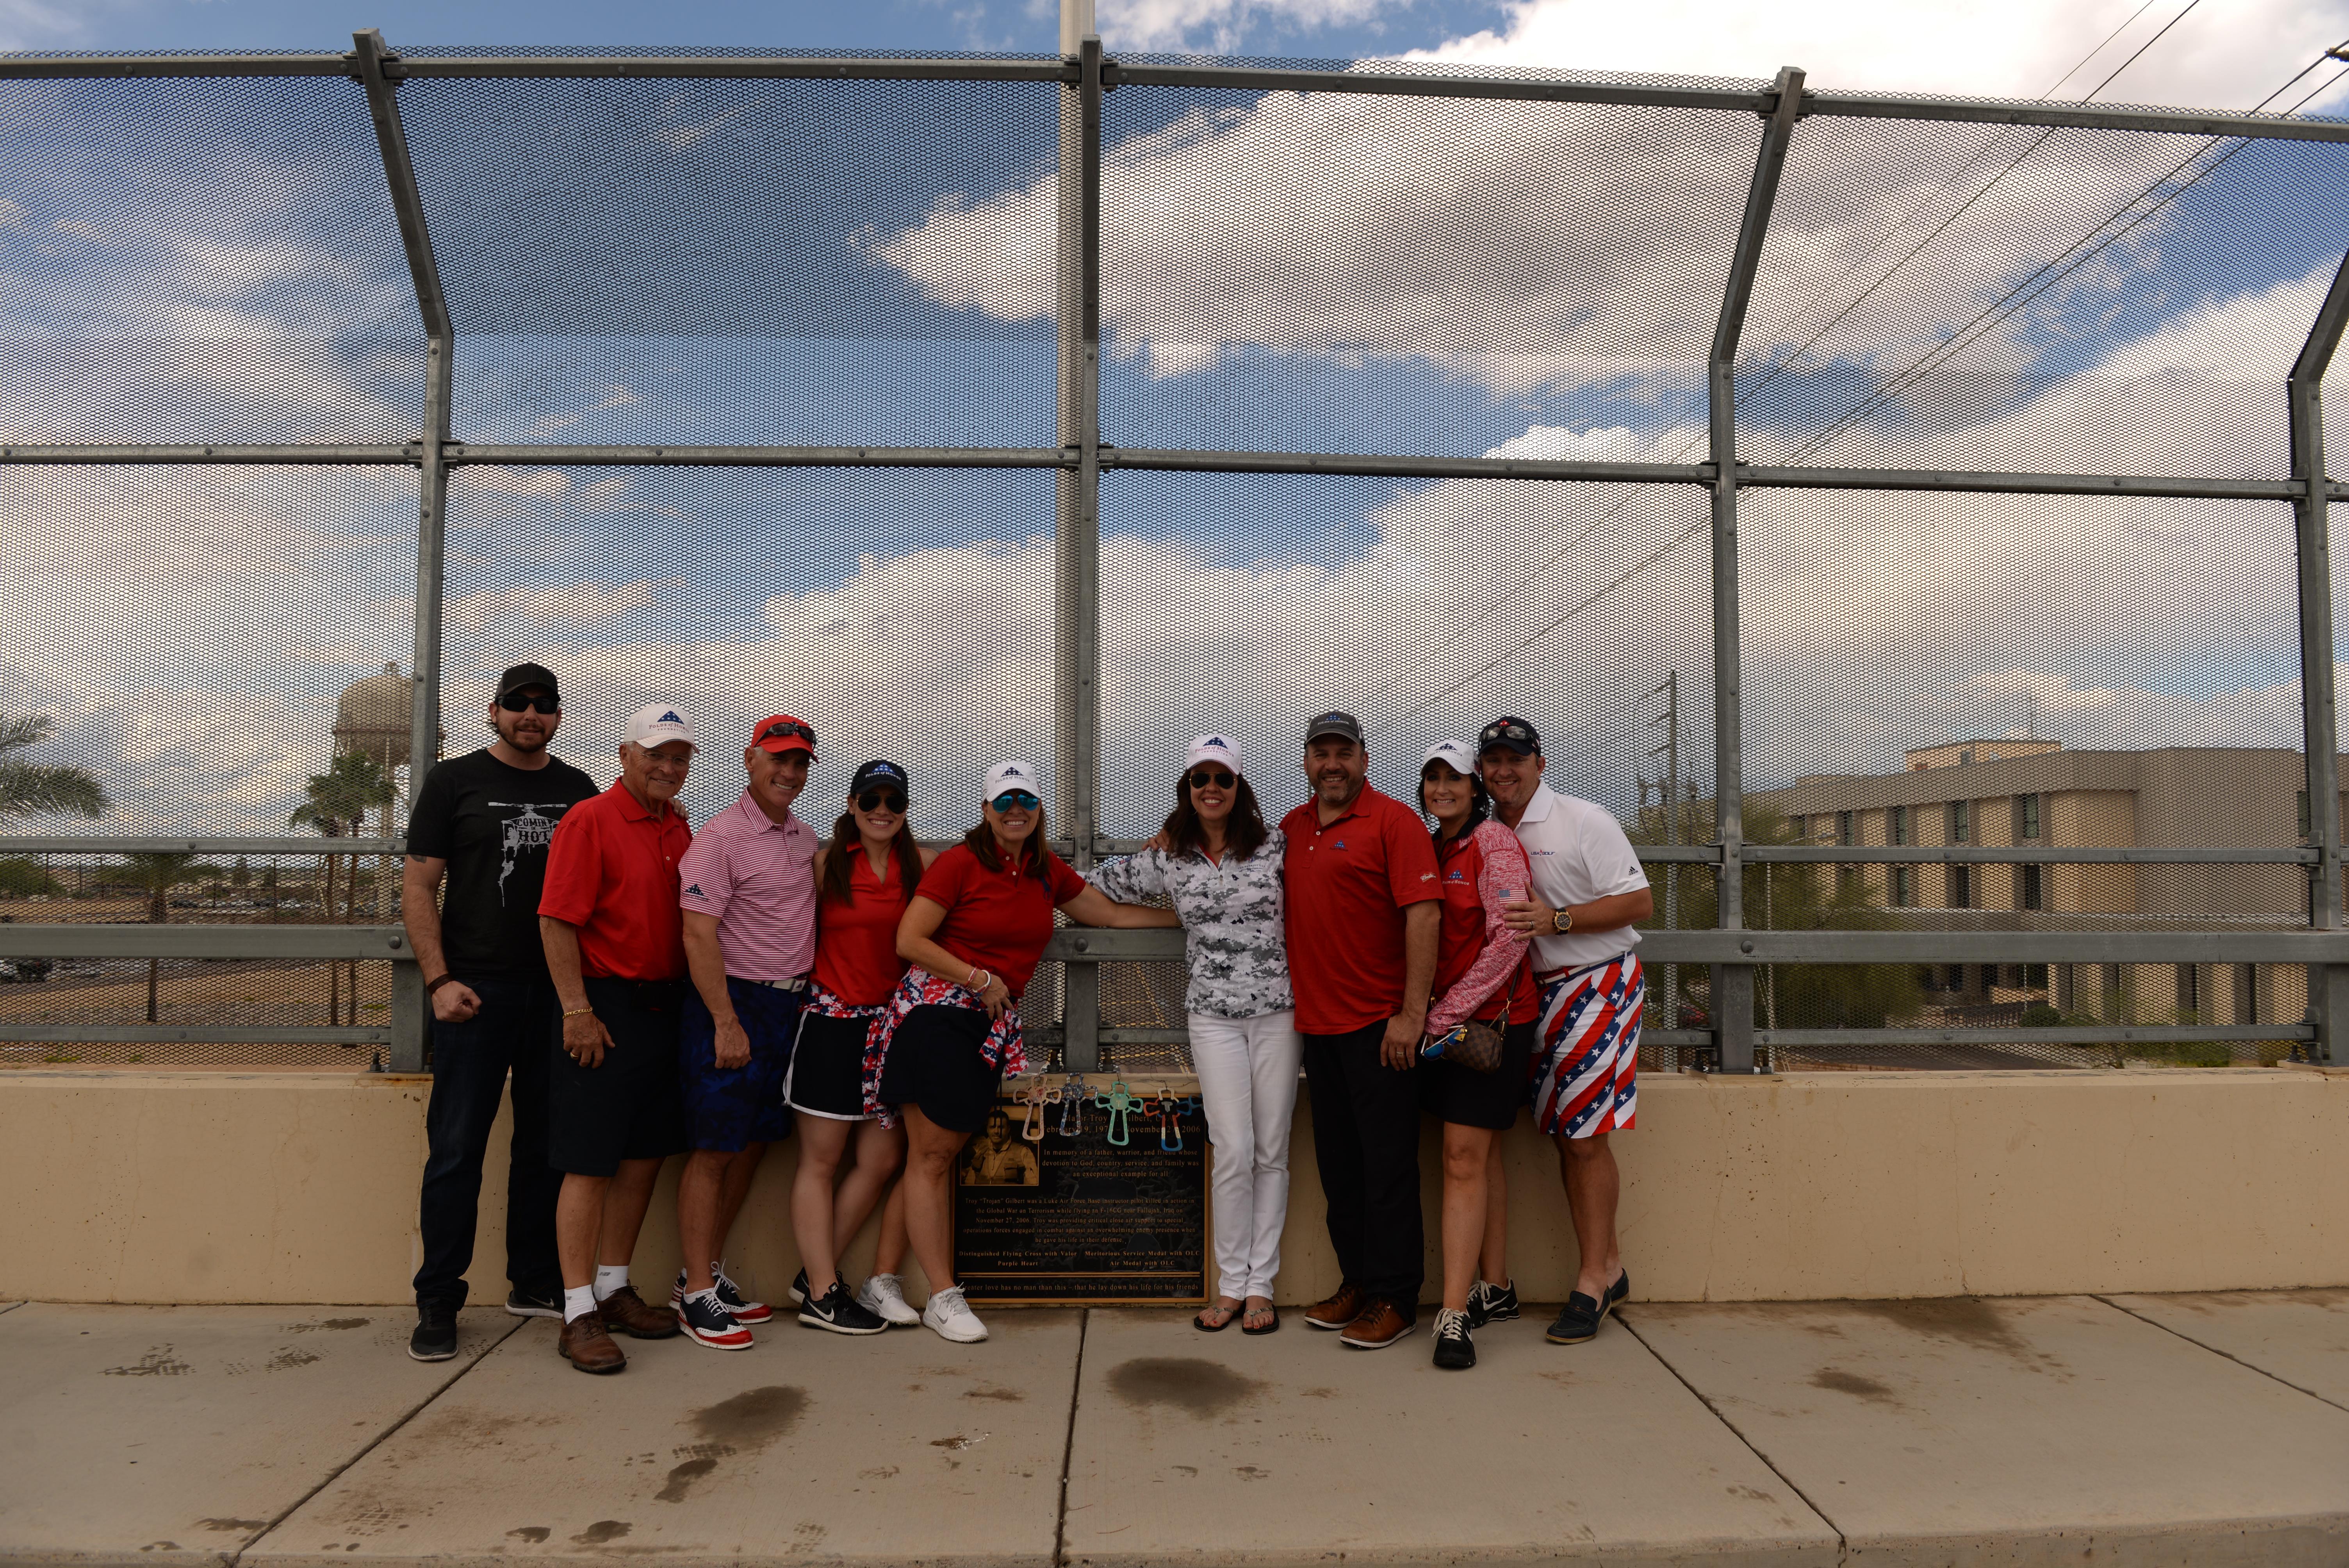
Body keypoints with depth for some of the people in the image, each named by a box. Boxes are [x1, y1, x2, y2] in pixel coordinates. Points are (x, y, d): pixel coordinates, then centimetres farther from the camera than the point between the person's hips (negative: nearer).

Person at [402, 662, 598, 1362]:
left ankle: (535, 1283, 22)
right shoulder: (454, 780, 4)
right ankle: (438, 1303, 10)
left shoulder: (578, 790, 12)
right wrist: (439, 981, -11)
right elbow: (418, 886, 0)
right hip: (477, 990, -3)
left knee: (547, 1144, 10)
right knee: (457, 1148, -1)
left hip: (558, 991, 3)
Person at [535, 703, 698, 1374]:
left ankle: (614, 1288, 26)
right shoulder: (590, 821, -9)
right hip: (606, 1010, -8)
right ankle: (579, 1314, 6)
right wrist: (577, 1011, -17)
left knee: (645, 1154, 13)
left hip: (664, 1009, 8)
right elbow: (556, 921, -14)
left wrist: (690, 1002, 14)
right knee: (589, 1163, -2)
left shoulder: (679, 828, 13)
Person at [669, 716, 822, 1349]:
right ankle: (695, 1293, 8)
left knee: (752, 1145, 13)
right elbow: (699, 936, -16)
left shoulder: (805, 838, 12)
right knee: (713, 1150, -1)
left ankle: (705, 1273, 26)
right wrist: (726, 1023, -20)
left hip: (789, 1003, 8)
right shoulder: (721, 837, -11)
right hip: (733, 998, -8)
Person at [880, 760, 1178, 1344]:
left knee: (950, 1149, 5)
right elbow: (909, 941, -7)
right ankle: (943, 1296, 2)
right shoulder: (961, 863, -5)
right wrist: (980, 978, -9)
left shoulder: (1048, 873, 13)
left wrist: (1184, 915, 20)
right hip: (938, 1010, -5)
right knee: (932, 1153, -3)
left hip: (994, 1022, 5)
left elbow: (1112, 913, 22)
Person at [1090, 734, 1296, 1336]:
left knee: (1272, 1151, 4)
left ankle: (1261, 1285, 15)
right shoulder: (1166, 861, 5)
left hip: (1279, 1011, 0)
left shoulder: (1276, 846, 0)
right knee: (1234, 1152, -5)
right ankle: (1232, 1284, 10)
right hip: (1213, 1016, 0)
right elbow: (1092, 889, 16)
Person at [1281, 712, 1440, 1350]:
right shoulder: (1292, 828, 13)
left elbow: (1423, 914, -14)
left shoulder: (1394, 821, -8)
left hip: (1379, 1022, -7)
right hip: (1317, 1021, 7)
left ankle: (1395, 1298, 10)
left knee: (1388, 1162, 0)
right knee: (1338, 1162, 14)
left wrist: (1411, 1014, -19)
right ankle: (1357, 1281, 26)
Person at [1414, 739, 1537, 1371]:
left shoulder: (1495, 844, -9)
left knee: (1464, 1159, -10)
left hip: (1491, 1018, -7)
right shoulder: (1432, 850, 13)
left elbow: (1510, 939, -17)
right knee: (1480, 1159, 14)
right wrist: (1424, 1011, 6)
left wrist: (1449, 1013, -17)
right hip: (1443, 1021, 7)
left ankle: (1454, 1314, -7)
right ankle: (1497, 1290, 25)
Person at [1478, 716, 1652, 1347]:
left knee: (1586, 1135, -6)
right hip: (1537, 993, 6)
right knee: (1563, 1135, 8)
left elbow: (1639, 901, -12)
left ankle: (1594, 1278, 6)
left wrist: (1556, 920, -21)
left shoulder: (1585, 821, -9)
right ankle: (1609, 1266, 20)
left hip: (1597, 984, -6)